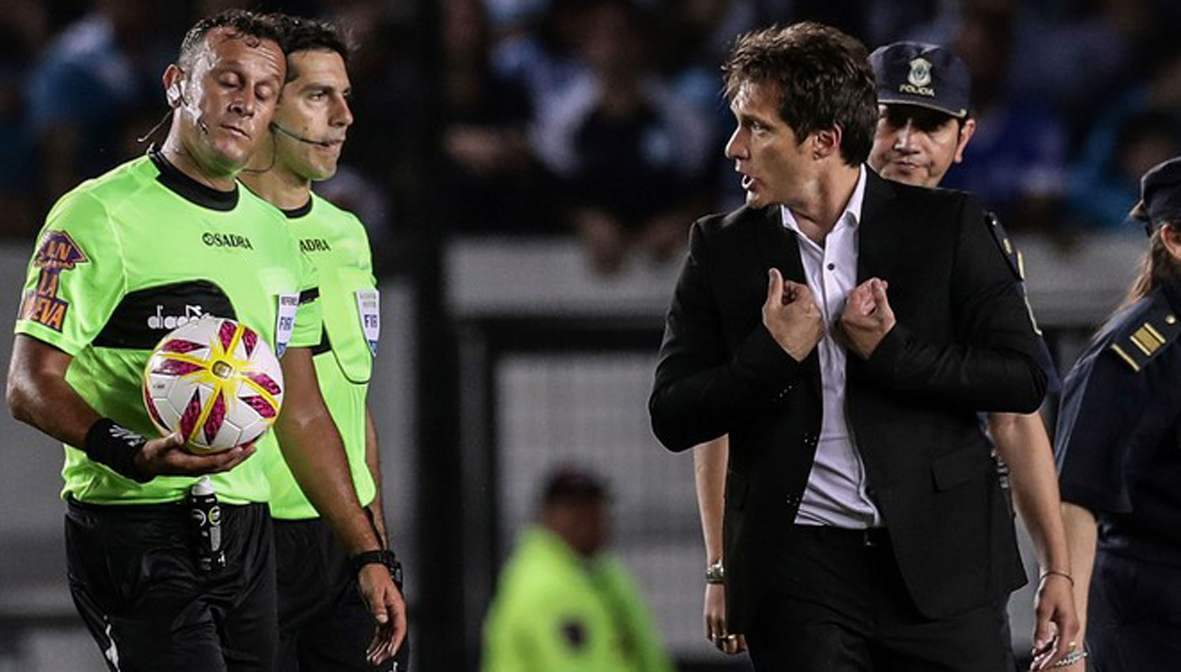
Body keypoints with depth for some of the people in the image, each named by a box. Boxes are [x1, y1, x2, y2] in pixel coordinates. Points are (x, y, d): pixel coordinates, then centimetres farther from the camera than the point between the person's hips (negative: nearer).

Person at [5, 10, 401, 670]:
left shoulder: (274, 233, 18)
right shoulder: (101, 214, -5)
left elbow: (301, 411, 23)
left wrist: (369, 553, 18)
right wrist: (137, 453, -27)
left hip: (247, 536, 7)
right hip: (135, 534, -7)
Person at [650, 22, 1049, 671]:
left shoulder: (947, 225, 2)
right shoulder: (723, 247, 7)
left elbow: (1023, 379, -1)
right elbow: (672, 417, 5)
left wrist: (889, 350, -12)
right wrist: (774, 354, -10)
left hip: (941, 557, -1)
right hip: (800, 568, 1)